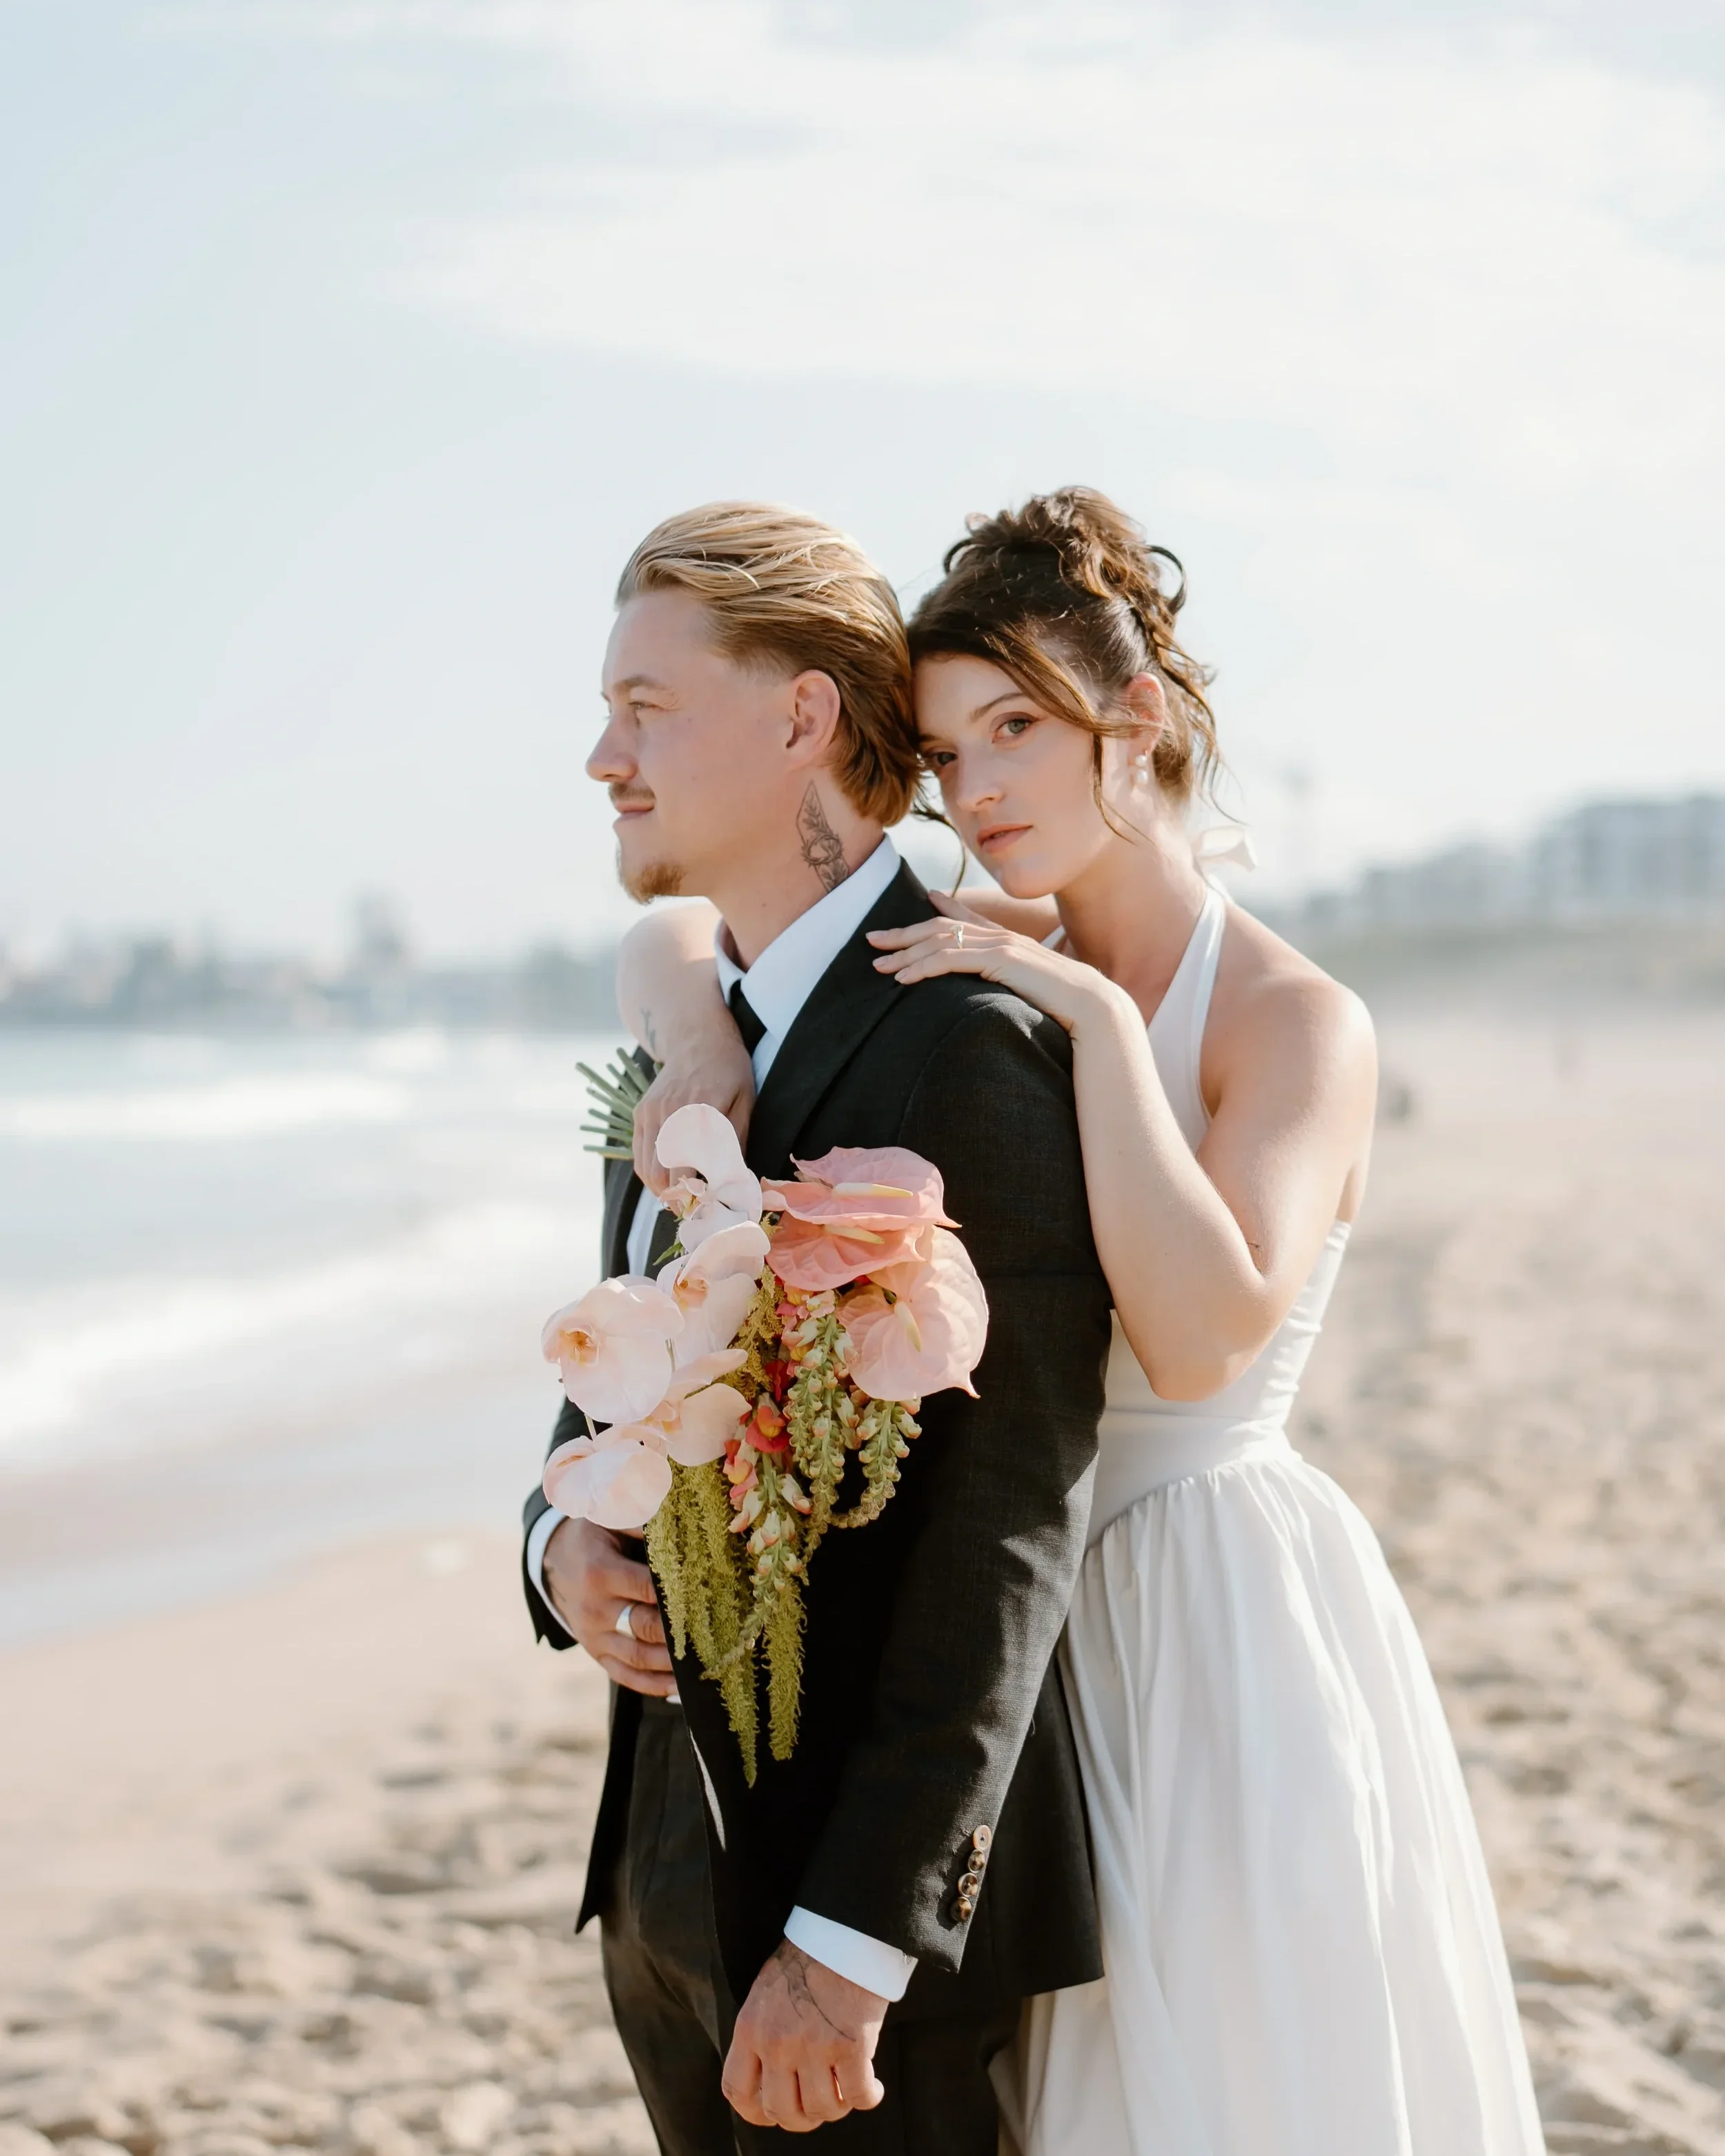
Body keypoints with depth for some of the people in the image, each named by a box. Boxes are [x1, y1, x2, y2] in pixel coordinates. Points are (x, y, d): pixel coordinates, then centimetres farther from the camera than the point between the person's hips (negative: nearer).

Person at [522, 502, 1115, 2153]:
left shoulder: (972, 1043, -17)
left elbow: (1011, 1526, -20)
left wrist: (849, 1944, -21)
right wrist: (565, 1540, -5)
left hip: (869, 1888, -8)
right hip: (668, 1861, 8)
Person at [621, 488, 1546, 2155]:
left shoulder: (1297, 1020, -13)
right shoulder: (997, 963, 4)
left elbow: (1203, 1335, -28)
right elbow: (669, 935, 8)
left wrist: (1097, 1021, -25)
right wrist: (704, 1054, -14)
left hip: (1214, 1621, -6)